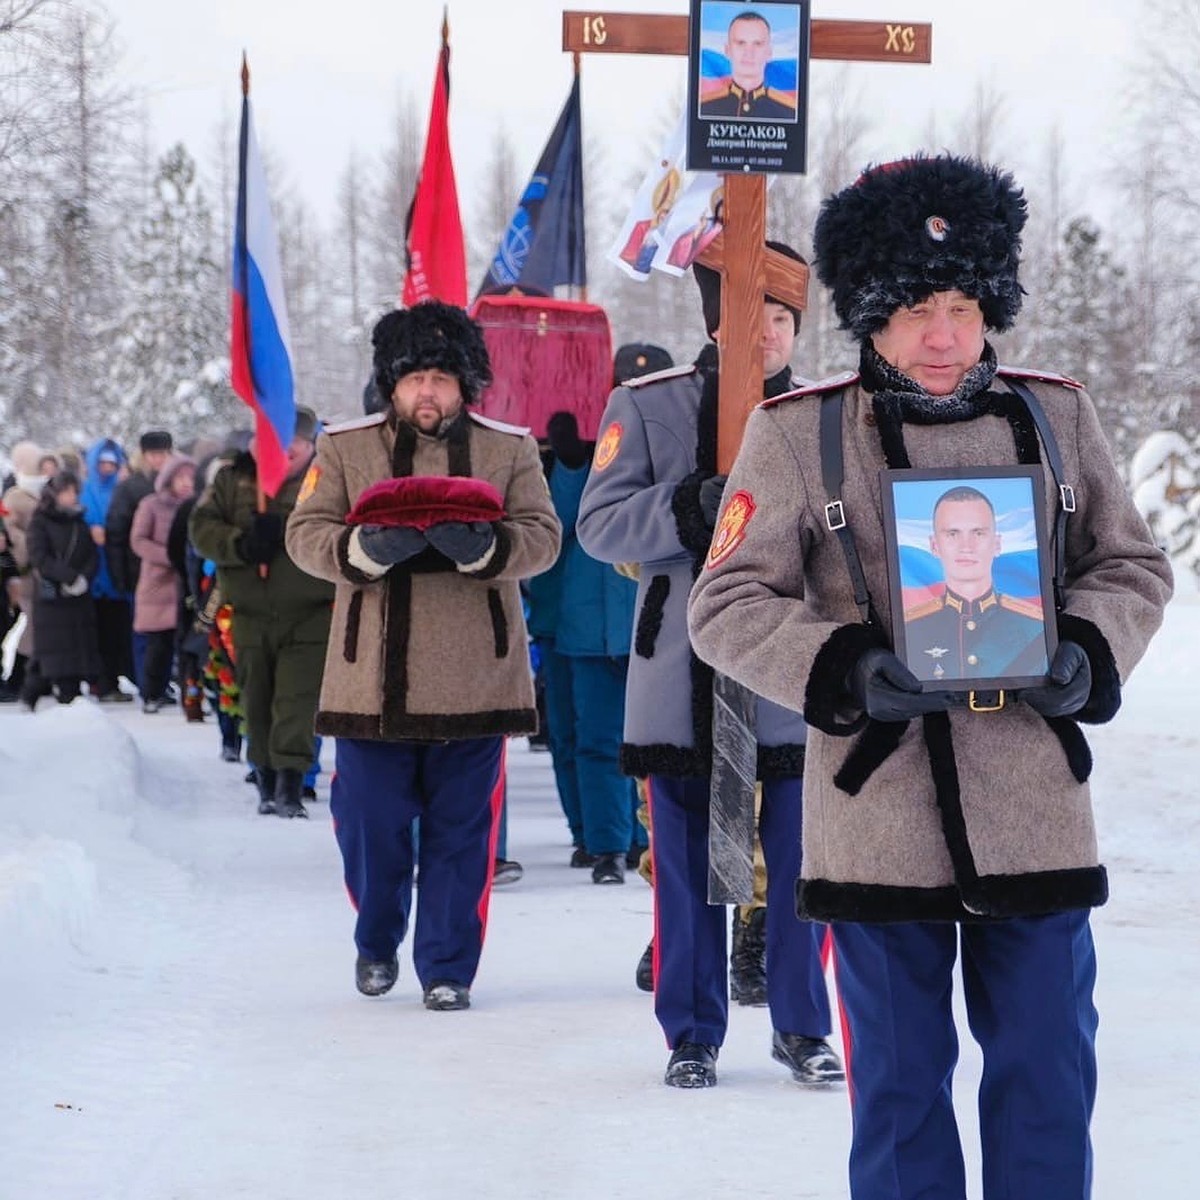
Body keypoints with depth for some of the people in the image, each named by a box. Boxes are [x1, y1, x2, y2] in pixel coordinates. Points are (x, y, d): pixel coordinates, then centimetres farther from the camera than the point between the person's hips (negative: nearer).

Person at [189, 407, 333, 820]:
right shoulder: (233, 478, 7)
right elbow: (201, 526, 0)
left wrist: (283, 530, -25)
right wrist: (239, 543, -18)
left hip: (309, 615, -3)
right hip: (250, 615, 3)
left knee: (297, 701, -12)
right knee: (256, 700, 11)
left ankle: (291, 784, -14)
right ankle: (266, 784, 23)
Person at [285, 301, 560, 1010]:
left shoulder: (510, 450, 7)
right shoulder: (346, 448, 7)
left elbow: (542, 537, -2)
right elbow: (306, 534, 0)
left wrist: (483, 545, -22)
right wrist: (365, 547, -21)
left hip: (473, 679, 0)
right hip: (372, 679, 0)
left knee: (461, 831, 2)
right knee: (371, 824, 6)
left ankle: (448, 968, 13)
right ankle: (377, 945, 31)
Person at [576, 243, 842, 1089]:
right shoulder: (647, 406, 3)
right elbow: (600, 522, -3)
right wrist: (692, 509, -19)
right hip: (683, 672, -1)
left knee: (801, 861, 3)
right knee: (688, 866, 5)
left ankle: (803, 1027, 18)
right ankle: (693, 1034, 18)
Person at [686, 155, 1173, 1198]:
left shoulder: (1055, 416, 6)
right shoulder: (797, 434, -2)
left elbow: (1133, 566, 14)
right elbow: (727, 604, -1)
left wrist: (1085, 653, -7)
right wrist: (846, 671, -18)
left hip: (1038, 818, 2)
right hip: (879, 824, -2)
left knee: (1048, 1075, 8)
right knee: (900, 1084, 9)